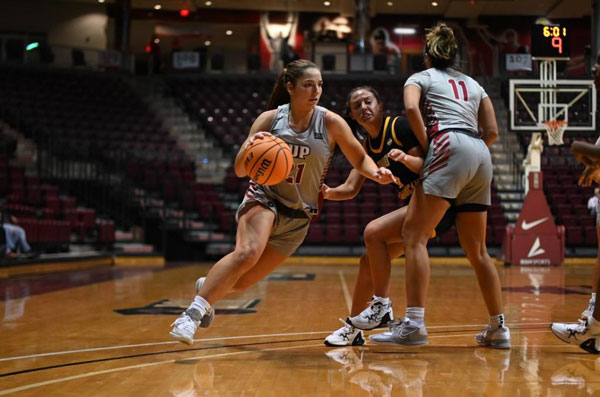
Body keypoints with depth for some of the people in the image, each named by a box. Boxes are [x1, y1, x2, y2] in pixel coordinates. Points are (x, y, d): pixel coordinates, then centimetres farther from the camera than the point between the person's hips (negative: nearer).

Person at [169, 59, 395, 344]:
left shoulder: (331, 123, -7)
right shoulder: (270, 119, -7)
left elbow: (360, 160, 2)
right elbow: (240, 171, -7)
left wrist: (376, 173, -20)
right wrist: (249, 148, -29)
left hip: (298, 216, 2)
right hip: (264, 198, -2)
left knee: (244, 282, 1)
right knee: (247, 252, -32)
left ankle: (208, 286, 34)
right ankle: (193, 313, -24)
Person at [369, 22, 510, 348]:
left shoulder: (421, 77, 16)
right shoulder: (473, 83, 30)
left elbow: (411, 108, -7)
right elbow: (492, 131, 19)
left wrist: (427, 147, -2)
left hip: (450, 147, -6)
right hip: (481, 155, 6)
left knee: (414, 234, -11)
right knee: (476, 249, 13)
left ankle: (414, 323, -24)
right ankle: (498, 328, 13)